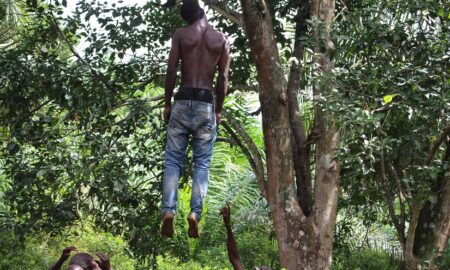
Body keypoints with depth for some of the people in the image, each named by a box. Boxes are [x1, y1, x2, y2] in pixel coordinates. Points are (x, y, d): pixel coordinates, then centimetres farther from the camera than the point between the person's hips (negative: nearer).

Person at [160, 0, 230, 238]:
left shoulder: (180, 35, 4)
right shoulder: (221, 39, 7)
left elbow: (171, 72, -2)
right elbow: (223, 78, 4)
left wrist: (167, 104, 7)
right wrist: (219, 109, 13)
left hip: (183, 101, 0)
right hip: (206, 103, 1)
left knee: (173, 160, 3)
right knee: (202, 163, 3)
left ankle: (168, 211, -12)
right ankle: (195, 213, -11)